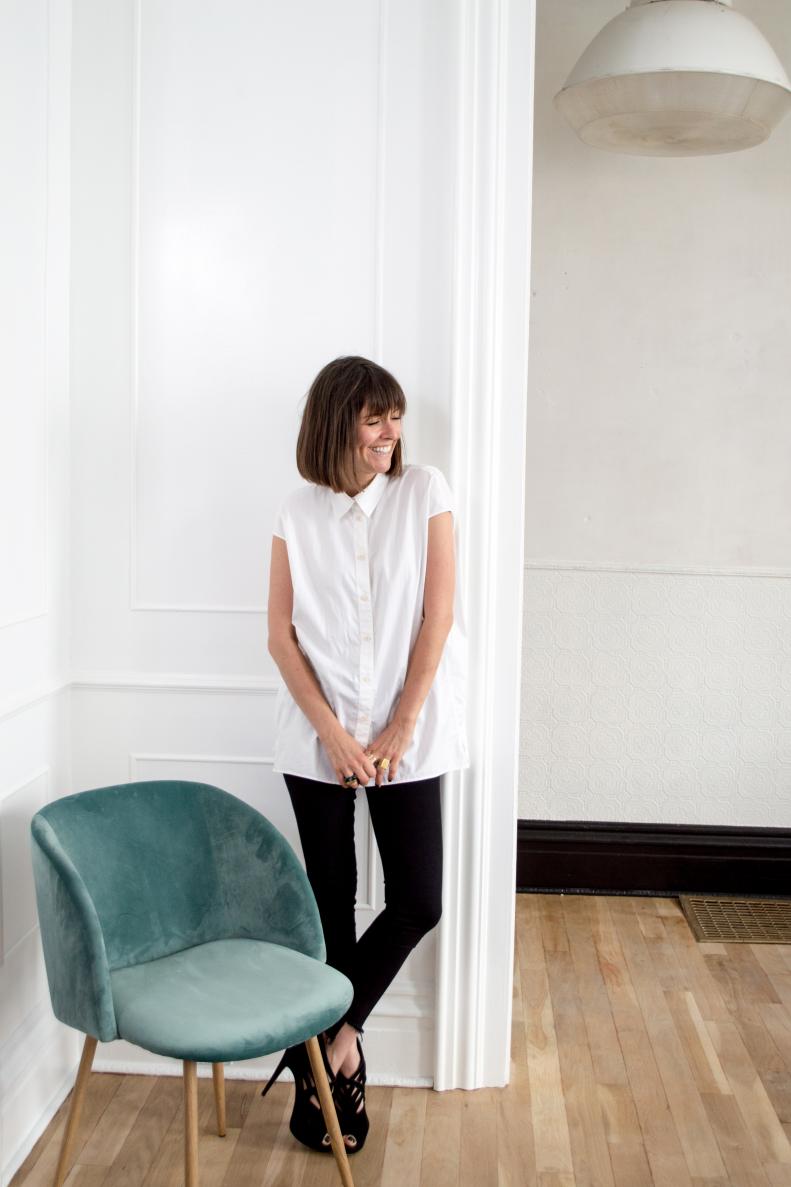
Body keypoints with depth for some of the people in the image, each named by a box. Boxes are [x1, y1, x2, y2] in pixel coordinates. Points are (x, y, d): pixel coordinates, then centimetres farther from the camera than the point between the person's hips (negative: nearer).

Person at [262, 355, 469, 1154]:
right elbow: (281, 635, -2)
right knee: (332, 902, 7)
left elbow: (436, 617, -4)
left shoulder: (424, 492, -1)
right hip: (318, 742, 0)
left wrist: (400, 729, -8)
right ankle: (337, 1055, 25)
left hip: (406, 738, 0)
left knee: (418, 902, -2)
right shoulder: (297, 515, 1)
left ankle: (328, 1035, 19)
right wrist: (333, 733, -11)